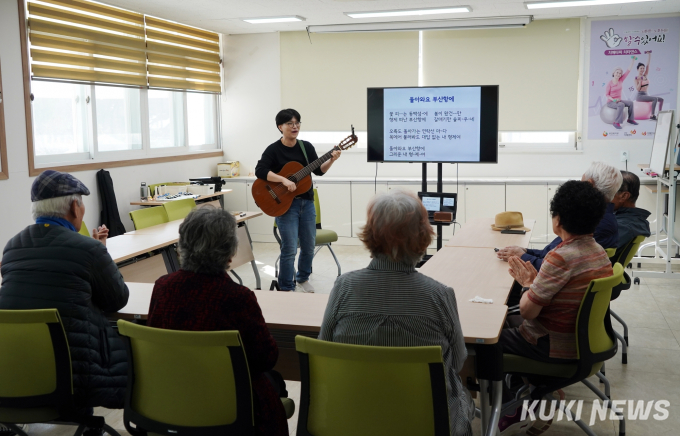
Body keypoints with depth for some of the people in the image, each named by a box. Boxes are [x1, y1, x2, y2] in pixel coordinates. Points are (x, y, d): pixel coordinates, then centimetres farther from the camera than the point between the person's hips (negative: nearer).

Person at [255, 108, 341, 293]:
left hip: (307, 203, 5)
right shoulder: (274, 150, -8)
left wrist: (331, 160, -11)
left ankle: (303, 279, 36)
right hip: (285, 204, -5)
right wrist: (284, 180, -28)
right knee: (290, 249, -6)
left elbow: (319, 171, 7)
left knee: (309, 246, 14)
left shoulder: (306, 147, 6)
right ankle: (286, 288, 8)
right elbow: (260, 171, -19)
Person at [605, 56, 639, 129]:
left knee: (630, 103, -11)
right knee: (621, 105, -33)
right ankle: (616, 122, -30)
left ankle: (630, 119, 3)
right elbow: (607, 94, -10)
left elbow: (628, 70, 1)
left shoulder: (621, 80, 1)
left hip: (618, 100, 6)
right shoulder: (609, 83, -13)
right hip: (610, 102, -6)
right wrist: (613, 99, -25)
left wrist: (633, 60, -2)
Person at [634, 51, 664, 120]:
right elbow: (637, 89, -15)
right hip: (640, 96, -8)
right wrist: (640, 80, -18)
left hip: (646, 95, 8)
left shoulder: (645, 76, 12)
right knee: (655, 99, -27)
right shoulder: (636, 78, -5)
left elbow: (648, 64, 8)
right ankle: (652, 115, -30)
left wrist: (649, 54, 4)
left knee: (661, 99, 2)